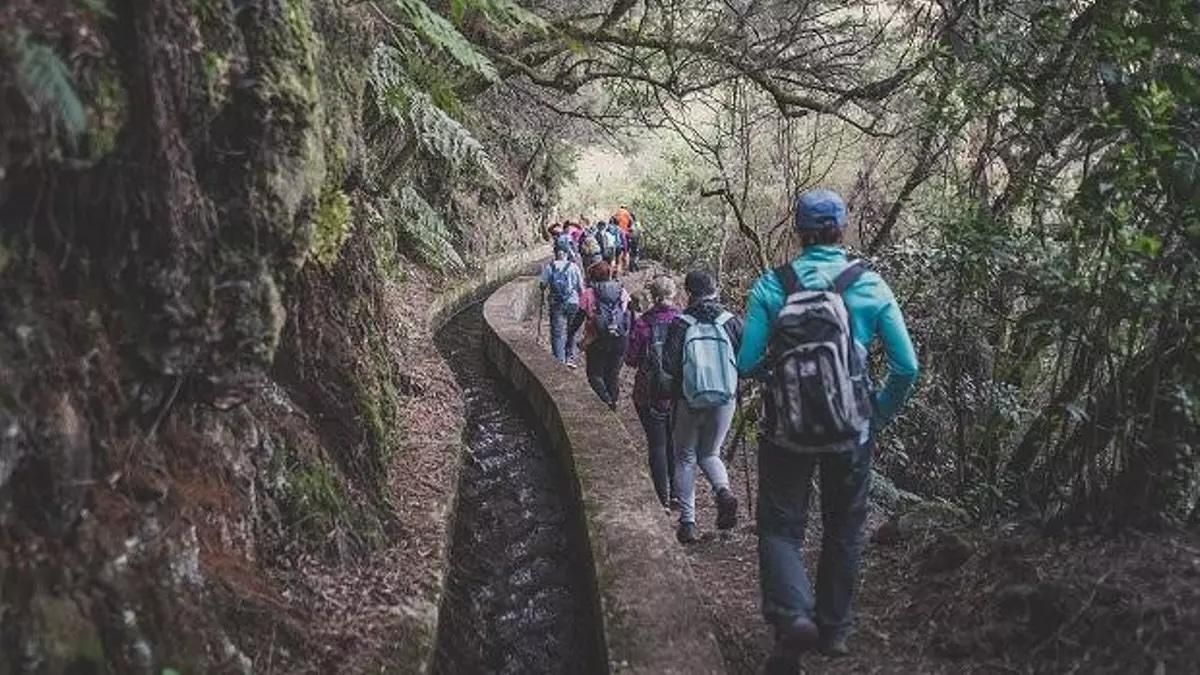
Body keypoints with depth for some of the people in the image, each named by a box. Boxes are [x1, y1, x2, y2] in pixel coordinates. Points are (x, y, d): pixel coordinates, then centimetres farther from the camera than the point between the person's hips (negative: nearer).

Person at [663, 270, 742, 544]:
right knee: (710, 453, 20)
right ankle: (724, 491, -10)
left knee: (685, 458, 13)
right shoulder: (731, 322, -3)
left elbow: (668, 364, -12)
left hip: (689, 400, -2)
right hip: (725, 399, 2)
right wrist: (731, 378, 12)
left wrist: (685, 375, 8)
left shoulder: (681, 324, -7)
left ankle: (687, 522, 10)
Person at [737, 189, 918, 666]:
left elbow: (747, 363, -11)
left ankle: (792, 614, -12)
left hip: (786, 431, -1)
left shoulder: (771, 286, -10)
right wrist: (880, 414, 9)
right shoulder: (870, 285, -7)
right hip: (851, 433, 2)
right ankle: (833, 629, 30)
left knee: (780, 527, 11)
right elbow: (907, 367, -6)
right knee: (844, 530, 20)